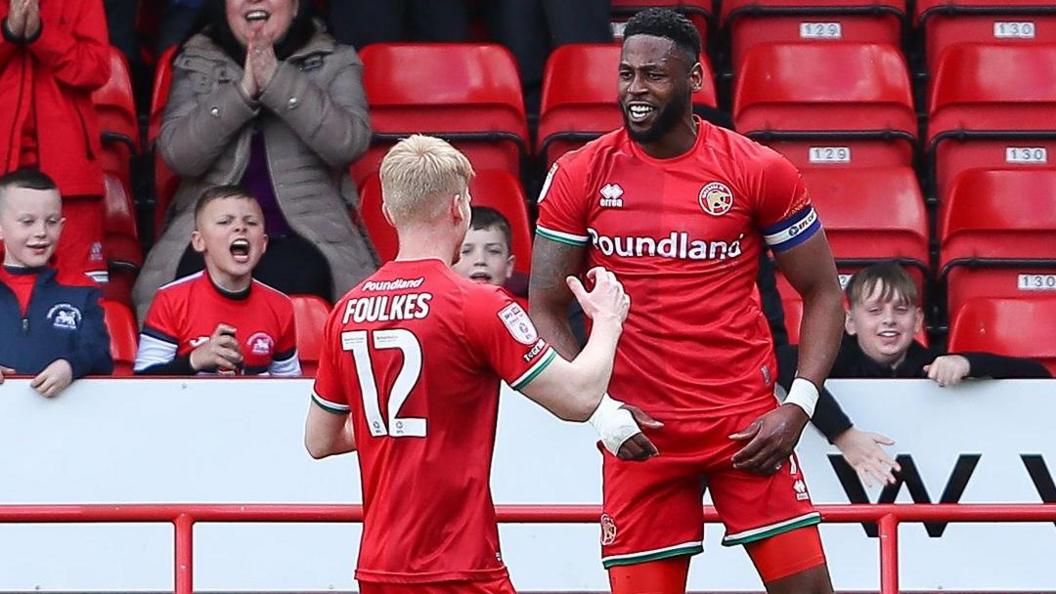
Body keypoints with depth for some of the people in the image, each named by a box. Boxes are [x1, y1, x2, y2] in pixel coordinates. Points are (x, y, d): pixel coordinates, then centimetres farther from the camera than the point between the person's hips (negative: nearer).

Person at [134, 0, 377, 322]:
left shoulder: (335, 62, 11)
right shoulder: (196, 64, 14)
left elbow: (349, 143, -8)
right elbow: (177, 153, -2)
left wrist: (276, 80, -15)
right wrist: (242, 91, -12)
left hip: (303, 236, -1)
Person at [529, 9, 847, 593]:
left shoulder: (760, 171, -3)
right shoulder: (578, 176, 1)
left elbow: (822, 294, 4)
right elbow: (546, 310, 5)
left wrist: (798, 406, -8)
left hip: (746, 423, -1)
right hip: (639, 430, 1)